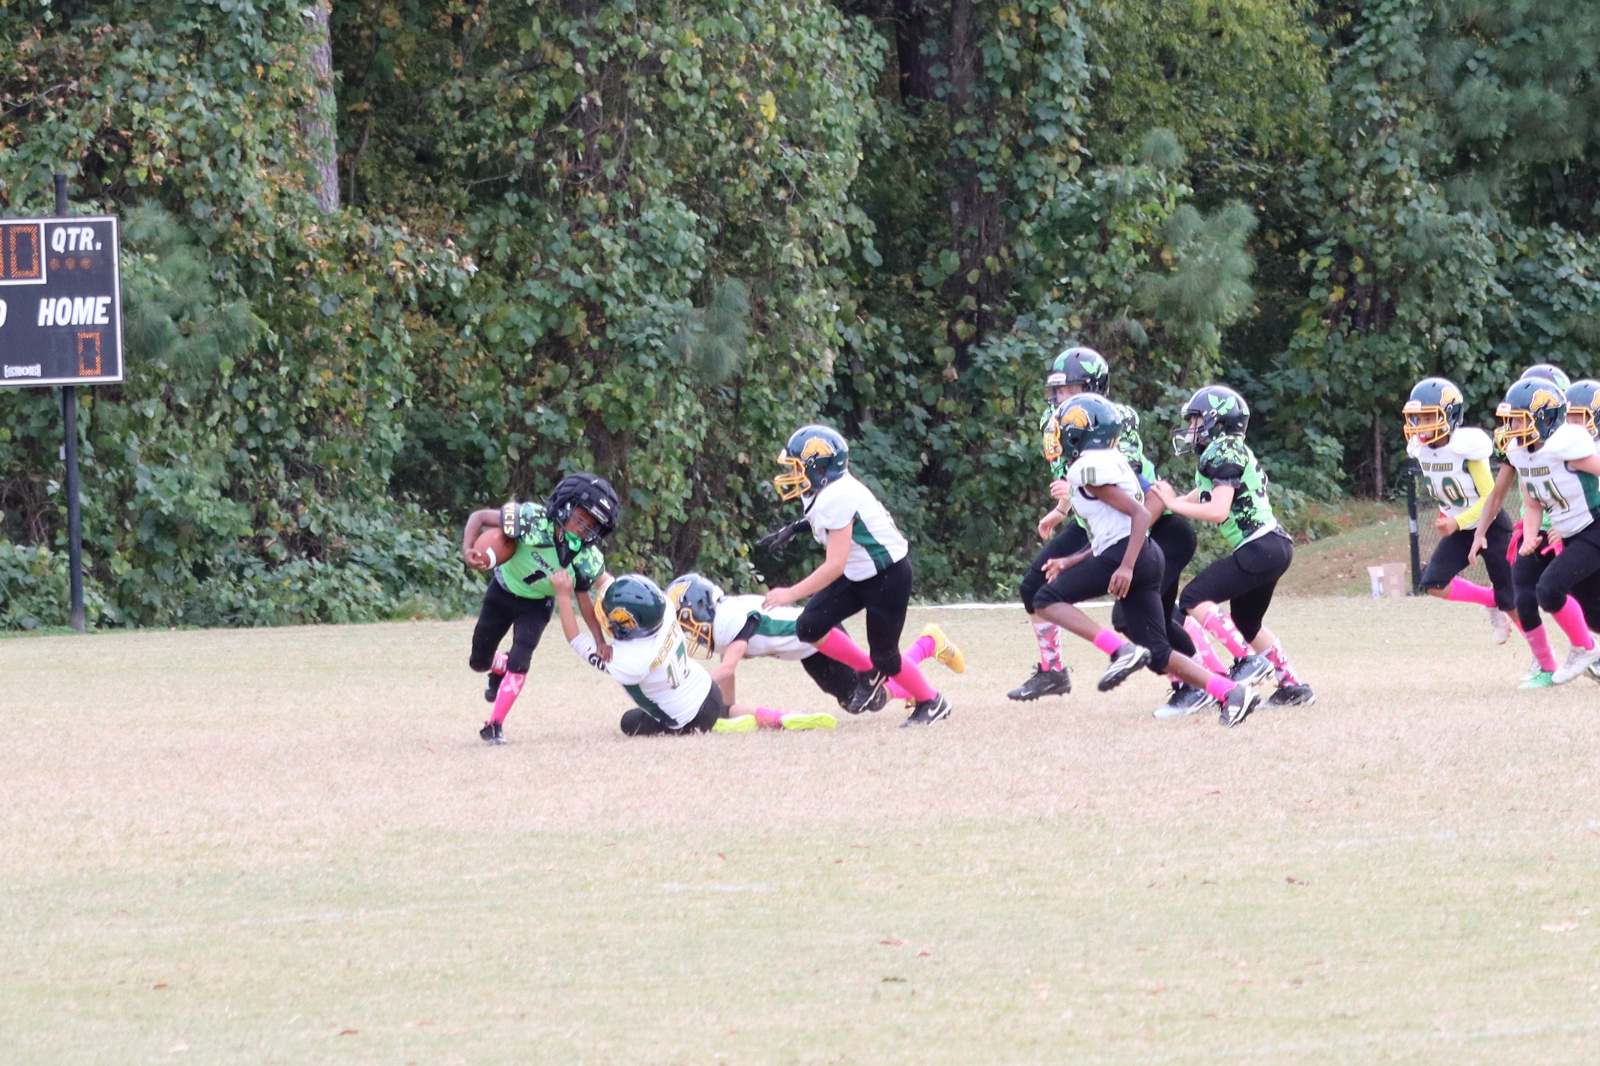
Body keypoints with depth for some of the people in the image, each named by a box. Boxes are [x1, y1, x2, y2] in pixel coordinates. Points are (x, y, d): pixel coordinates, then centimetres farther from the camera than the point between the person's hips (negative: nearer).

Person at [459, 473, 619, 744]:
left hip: (536, 606, 0)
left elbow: (584, 599, -7)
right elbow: (479, 517, -25)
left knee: (519, 661, -18)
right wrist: (468, 550, -42)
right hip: (502, 593, 0)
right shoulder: (533, 519, -34)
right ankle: (499, 666, 49)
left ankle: (494, 726, -4)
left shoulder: (586, 559, -23)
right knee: (479, 661, 12)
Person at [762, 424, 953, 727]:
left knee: (884, 656, 0)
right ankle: (869, 674, 14)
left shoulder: (837, 498, -27)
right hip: (858, 575, 9)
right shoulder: (825, 493, 1)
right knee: (810, 626, -2)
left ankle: (932, 704, 23)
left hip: (888, 576, -9)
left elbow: (835, 565, -29)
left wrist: (791, 594, -25)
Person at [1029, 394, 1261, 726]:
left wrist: (1126, 566, -23)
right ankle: (1231, 693, -3)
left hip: (1123, 553, -9)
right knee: (1157, 655, 6)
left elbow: (1141, 514, -16)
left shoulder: (1089, 469, -8)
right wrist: (1070, 563, 23)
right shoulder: (1105, 462, 21)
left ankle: (1122, 650, -18)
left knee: (1048, 601, -4)